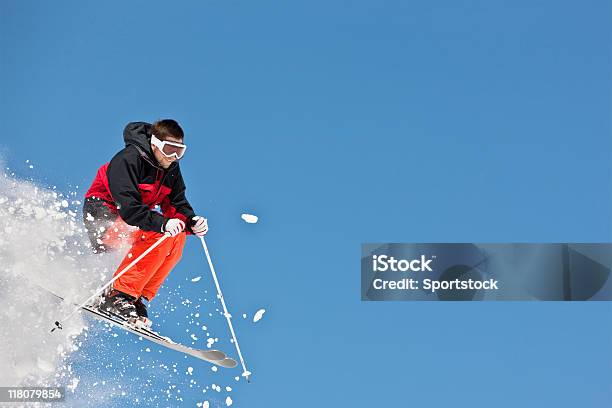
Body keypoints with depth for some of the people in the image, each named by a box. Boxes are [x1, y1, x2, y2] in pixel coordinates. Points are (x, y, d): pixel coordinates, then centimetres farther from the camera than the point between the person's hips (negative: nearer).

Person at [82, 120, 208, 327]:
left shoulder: (171, 168, 1)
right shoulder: (128, 160, -23)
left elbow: (177, 205, 0)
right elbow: (128, 208, -33)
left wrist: (192, 222, -21)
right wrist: (162, 223, -44)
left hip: (133, 216, 8)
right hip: (102, 215, -8)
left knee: (177, 236, -10)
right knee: (157, 234, -28)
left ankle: (138, 299, -11)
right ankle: (118, 296, -27)